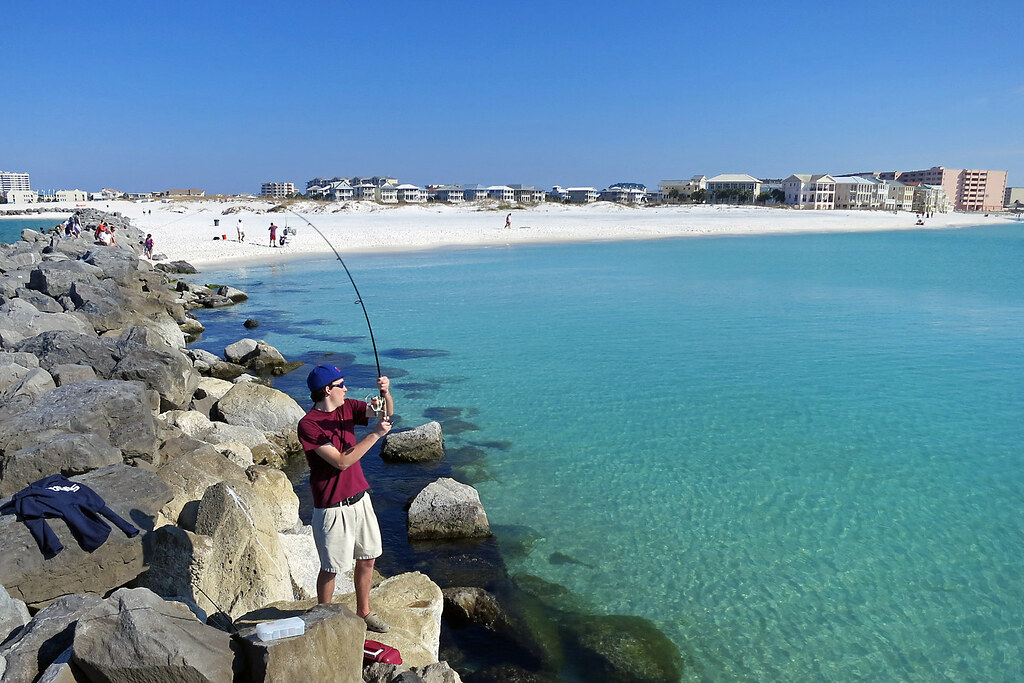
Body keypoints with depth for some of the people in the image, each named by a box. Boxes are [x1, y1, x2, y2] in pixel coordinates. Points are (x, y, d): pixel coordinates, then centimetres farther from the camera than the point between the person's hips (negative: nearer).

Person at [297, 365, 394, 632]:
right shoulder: (308, 425, -19)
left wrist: (385, 392, -24)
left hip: (359, 498, 7)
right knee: (331, 568, 7)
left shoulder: (347, 407, 3)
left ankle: (364, 612, 35)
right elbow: (341, 462, -24)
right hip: (332, 507, -7)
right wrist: (375, 434, -25)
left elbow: (386, 412, -3)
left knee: (367, 558, 16)